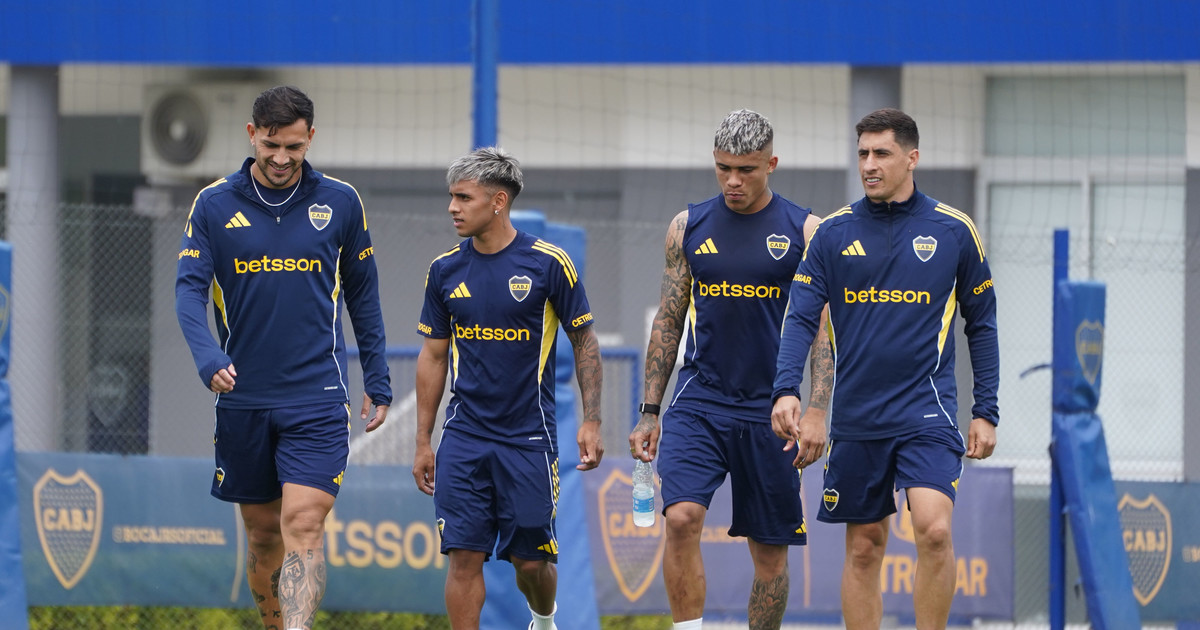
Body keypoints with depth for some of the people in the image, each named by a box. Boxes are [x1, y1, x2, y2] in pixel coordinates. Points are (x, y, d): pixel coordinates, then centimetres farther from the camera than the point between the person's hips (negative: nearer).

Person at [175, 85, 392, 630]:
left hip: (317, 398, -2)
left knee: (303, 526, -14)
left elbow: (362, 295, 12)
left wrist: (377, 382, 10)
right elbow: (189, 289, -5)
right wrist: (208, 358, -23)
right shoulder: (214, 205, 2)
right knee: (262, 531, 10)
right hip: (244, 397, 2)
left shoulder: (340, 203, 4)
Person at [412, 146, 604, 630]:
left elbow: (584, 341, 2)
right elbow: (433, 357, 11)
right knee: (463, 556, -6)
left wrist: (591, 421, -5)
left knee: (531, 560, 4)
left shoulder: (548, 263, -7)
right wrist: (423, 442, 9)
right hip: (464, 440, 2)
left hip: (529, 439, -2)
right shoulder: (445, 269, 3)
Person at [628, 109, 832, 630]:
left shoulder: (804, 231, 0)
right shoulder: (689, 227, 6)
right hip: (698, 401, 1)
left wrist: (817, 410, -12)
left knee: (771, 549, 5)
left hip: (769, 408, -1)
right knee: (681, 518, -20)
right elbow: (668, 320, 11)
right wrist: (649, 412, 7)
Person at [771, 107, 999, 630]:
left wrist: (985, 412, 4)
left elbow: (981, 325, 9)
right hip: (856, 419, 2)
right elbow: (800, 318, 0)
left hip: (926, 411, -2)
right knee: (864, 547, 6)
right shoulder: (834, 233, 4)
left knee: (933, 529, -20)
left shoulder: (953, 230, 2)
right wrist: (786, 391, -15)